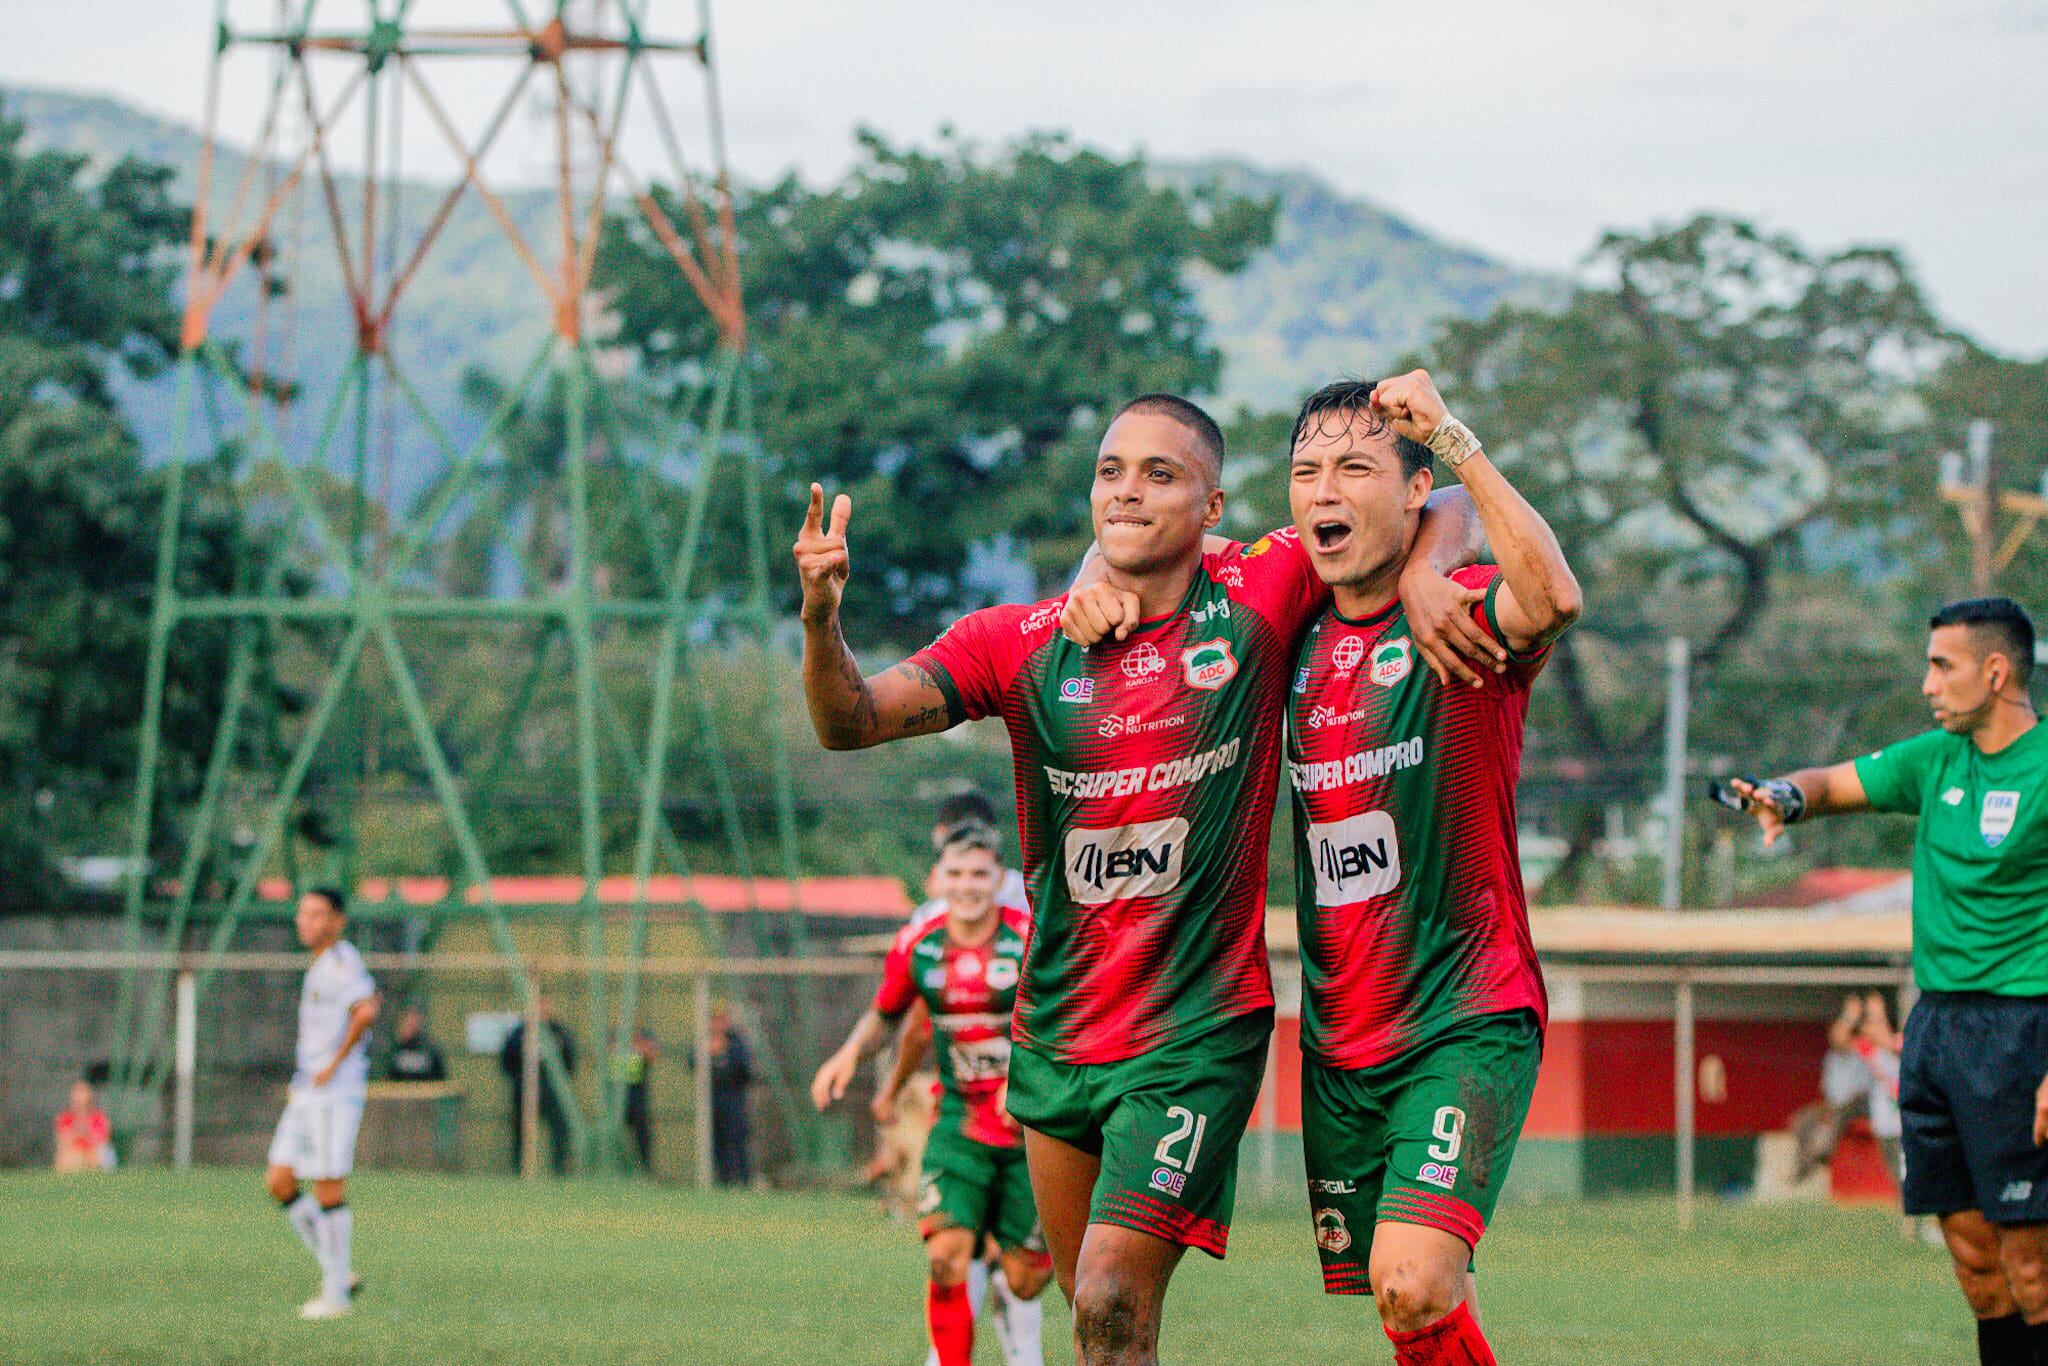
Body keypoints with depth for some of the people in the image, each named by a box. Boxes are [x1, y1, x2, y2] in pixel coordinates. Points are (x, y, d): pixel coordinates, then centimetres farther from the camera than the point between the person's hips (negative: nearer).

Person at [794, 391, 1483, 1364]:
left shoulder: (1258, 601, -6)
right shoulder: (1020, 643, -1)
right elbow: (850, 721, -10)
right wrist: (821, 617, -29)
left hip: (1197, 1033, -4)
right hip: (1056, 1033, 4)